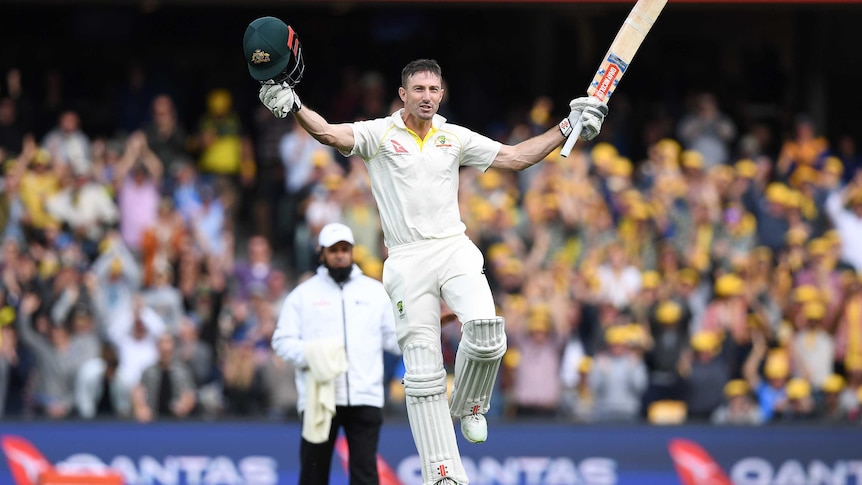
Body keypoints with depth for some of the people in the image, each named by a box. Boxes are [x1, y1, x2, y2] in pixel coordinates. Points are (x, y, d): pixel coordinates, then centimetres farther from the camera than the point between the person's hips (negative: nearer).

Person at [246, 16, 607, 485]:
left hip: (455, 249, 2)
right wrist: (291, 105, -31)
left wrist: (567, 127, 11)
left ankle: (468, 405, 6)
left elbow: (514, 157, 16)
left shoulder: (455, 137, 14)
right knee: (422, 370, -6)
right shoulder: (379, 133, 3)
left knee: (486, 333, -25)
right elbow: (332, 134, -14)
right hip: (407, 261, -2)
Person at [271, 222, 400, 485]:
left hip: (365, 397, 1)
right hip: (318, 399, 0)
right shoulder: (304, 294, 7)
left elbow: (393, 335, 12)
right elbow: (282, 340, 4)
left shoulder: (376, 292, 12)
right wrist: (308, 355, -15)